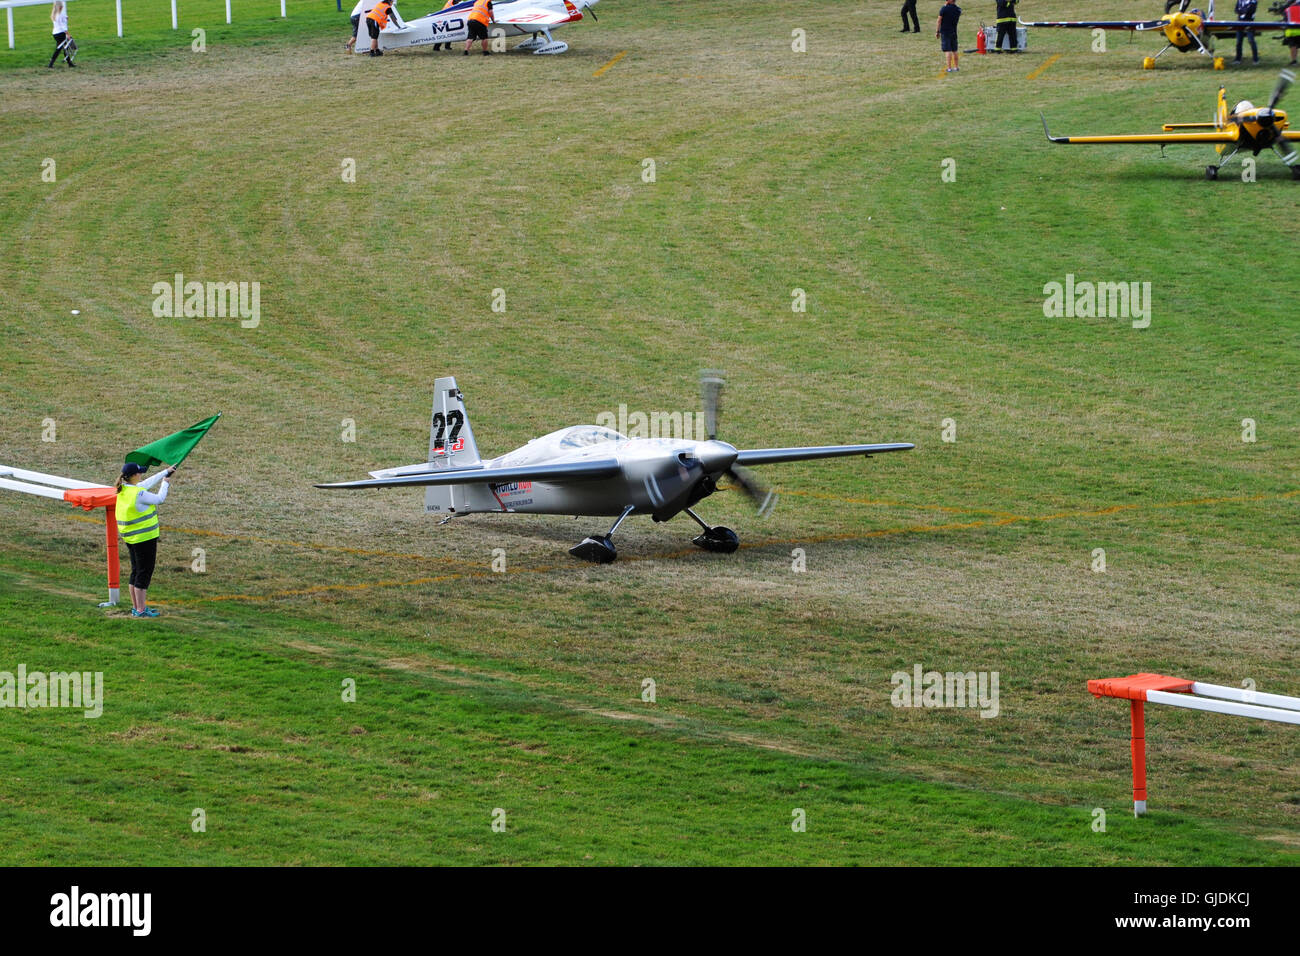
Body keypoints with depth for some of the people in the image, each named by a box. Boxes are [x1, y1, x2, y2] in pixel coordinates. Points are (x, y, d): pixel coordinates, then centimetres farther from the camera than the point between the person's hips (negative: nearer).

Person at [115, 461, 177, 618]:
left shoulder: (123, 490, 4)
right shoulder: (138, 494, -22)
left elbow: (147, 483, 17)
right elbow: (159, 499, -8)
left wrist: (165, 472, 26)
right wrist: (165, 483, 10)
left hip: (131, 538, 9)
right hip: (144, 538, -9)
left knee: (136, 572, 17)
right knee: (144, 573, -2)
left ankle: (136, 607, 24)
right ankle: (140, 610, 0)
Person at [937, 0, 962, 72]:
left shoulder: (944, 9, -13)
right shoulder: (958, 10, 2)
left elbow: (939, 21, -11)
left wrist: (937, 31, -1)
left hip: (945, 32, -5)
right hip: (954, 32, 5)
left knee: (947, 50, -6)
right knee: (954, 50, 15)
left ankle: (949, 68, -9)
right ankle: (956, 67, 20)